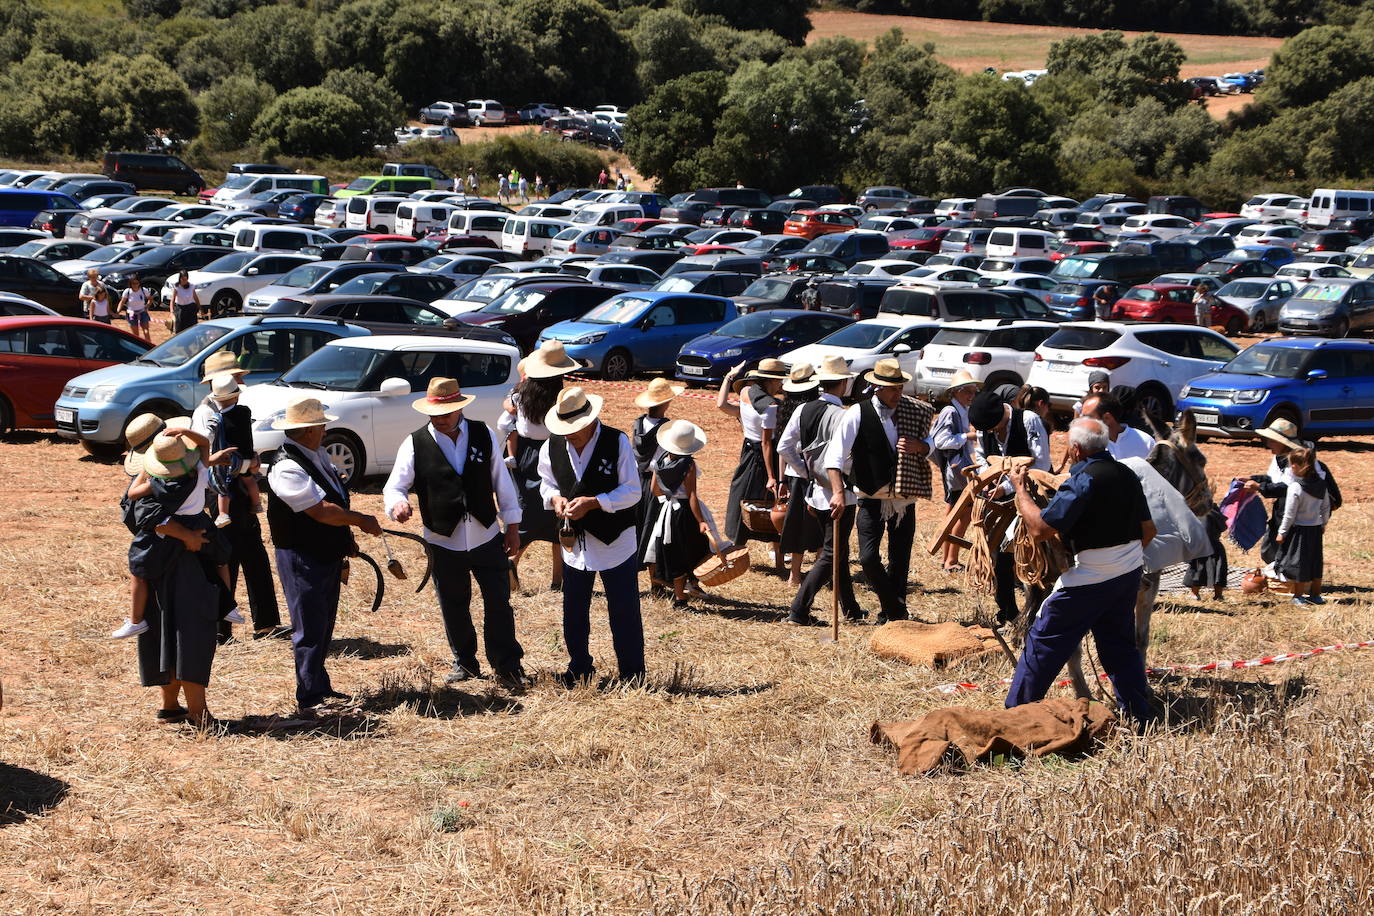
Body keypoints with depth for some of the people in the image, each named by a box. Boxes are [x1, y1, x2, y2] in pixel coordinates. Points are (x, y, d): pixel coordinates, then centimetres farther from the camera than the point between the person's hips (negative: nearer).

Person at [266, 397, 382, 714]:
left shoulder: (317, 455, 8)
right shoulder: (287, 468, -24)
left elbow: (336, 499, 19)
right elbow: (322, 512, -28)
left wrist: (347, 539, 16)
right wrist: (360, 520, -16)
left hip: (329, 555, 10)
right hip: (303, 560, -10)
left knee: (324, 627, 18)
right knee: (309, 631, -2)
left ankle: (321, 687, 30)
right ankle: (309, 700, 6)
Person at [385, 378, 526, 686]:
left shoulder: (483, 435, -1)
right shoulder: (415, 444, -6)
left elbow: (501, 481, 5)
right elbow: (395, 485, -9)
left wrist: (512, 527, 6)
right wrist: (397, 502, -34)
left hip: (487, 536, 0)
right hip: (444, 542, 0)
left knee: (498, 603, 3)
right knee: (454, 608, 11)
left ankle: (507, 665, 16)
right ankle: (465, 662, 30)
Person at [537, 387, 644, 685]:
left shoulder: (617, 442, -14)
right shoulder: (552, 447, -3)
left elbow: (632, 492, -13)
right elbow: (547, 482, 13)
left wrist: (592, 503, -23)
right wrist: (554, 498, -11)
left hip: (615, 540, -4)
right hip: (574, 539, 4)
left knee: (624, 612, 3)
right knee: (574, 612, 13)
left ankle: (632, 674, 15)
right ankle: (579, 668, 29)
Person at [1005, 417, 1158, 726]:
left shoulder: (1083, 480, -19)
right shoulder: (1126, 474, 6)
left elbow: (1040, 529, -21)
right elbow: (1148, 530, 14)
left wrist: (1020, 489, -10)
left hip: (1091, 576, -8)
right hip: (1129, 571, 8)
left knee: (1044, 641, 2)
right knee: (1120, 643, 19)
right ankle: (1140, 716, 19)